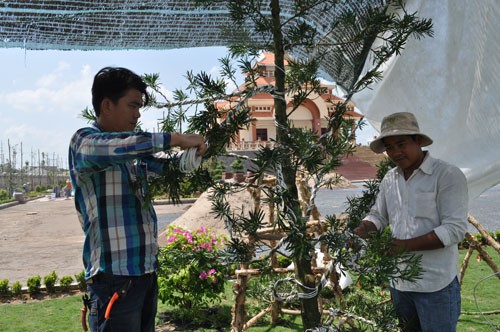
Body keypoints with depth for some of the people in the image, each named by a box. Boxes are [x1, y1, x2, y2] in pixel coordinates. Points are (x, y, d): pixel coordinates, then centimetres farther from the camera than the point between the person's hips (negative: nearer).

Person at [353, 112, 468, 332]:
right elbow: (378, 215, 14)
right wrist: (361, 231, -8)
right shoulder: (389, 179, 7)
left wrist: (407, 245, -25)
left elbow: (455, 229, -18)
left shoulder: (448, 175, -12)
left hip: (436, 285, -6)